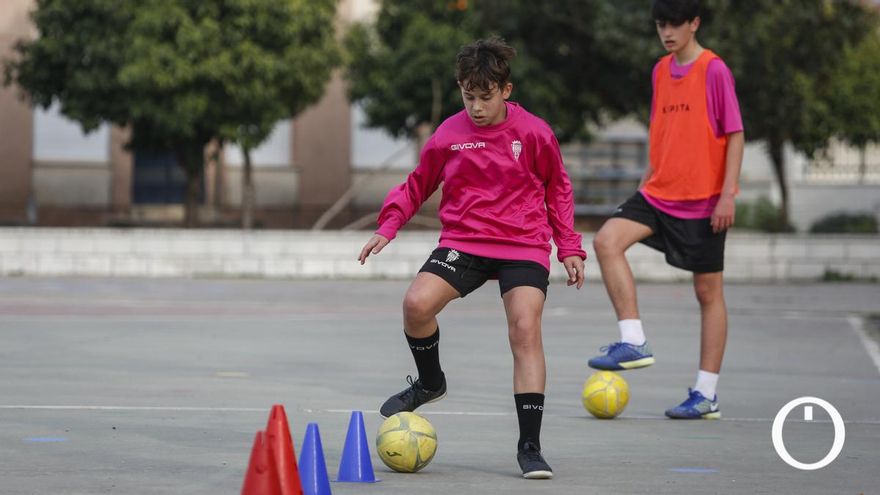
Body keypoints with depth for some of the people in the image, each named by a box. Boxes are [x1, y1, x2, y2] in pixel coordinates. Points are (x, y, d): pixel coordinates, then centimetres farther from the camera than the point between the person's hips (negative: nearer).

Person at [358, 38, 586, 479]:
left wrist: (569, 247, 9)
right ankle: (430, 382, 9)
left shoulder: (533, 133, -3)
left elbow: (558, 190, 11)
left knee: (525, 330, -20)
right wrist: (388, 226, 1)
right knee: (416, 303, -23)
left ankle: (529, 446, -12)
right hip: (463, 243, 2)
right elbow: (417, 185, 14)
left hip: (523, 247, -1)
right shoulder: (448, 135, -1)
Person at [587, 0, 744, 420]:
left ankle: (706, 395, 8)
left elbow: (735, 134, -10)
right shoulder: (661, 71, 10)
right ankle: (633, 342, -13)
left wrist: (728, 194, -16)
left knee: (708, 290, 2)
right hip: (659, 193, 6)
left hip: (703, 201, -6)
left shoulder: (714, 70, -9)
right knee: (607, 239, -16)